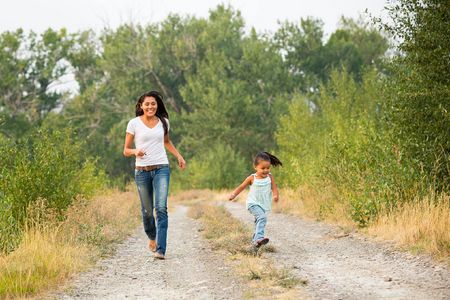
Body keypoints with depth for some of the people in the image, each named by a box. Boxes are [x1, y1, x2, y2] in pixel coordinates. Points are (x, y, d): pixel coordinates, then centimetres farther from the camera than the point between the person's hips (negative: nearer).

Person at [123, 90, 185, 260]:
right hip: (142, 171, -1)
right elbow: (126, 150, 2)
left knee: (161, 208, -16)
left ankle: (160, 249, -19)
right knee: (147, 210, 7)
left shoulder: (163, 122, 8)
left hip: (161, 169, 1)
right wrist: (135, 151, -20)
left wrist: (179, 156, 17)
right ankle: (152, 238, 38)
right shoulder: (134, 123, -1)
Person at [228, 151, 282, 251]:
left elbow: (274, 188, -8)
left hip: (263, 204, 5)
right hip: (253, 203, -5)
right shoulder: (252, 178, -8)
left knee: (259, 222, 19)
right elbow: (241, 187, 1)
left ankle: (255, 242, 36)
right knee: (262, 218, -29)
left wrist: (275, 195, -31)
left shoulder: (270, 177, -2)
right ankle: (259, 238, -42)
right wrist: (233, 195, -12)